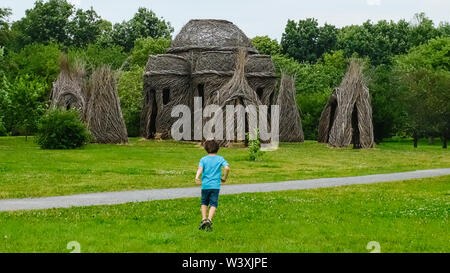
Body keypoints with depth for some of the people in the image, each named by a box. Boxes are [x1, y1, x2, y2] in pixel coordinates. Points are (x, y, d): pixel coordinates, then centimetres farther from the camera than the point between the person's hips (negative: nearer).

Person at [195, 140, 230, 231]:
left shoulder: (203, 159, 5)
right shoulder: (220, 159, 4)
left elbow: (200, 169, -13)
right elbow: (227, 168, -10)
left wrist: (197, 177, -29)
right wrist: (224, 178, 5)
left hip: (205, 185, 1)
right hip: (215, 185, -1)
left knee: (204, 203, 19)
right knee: (213, 204, -1)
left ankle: (203, 219, 6)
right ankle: (209, 220, -20)